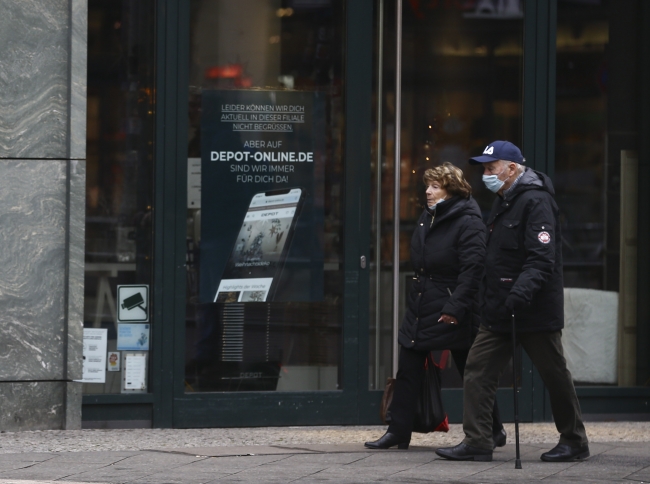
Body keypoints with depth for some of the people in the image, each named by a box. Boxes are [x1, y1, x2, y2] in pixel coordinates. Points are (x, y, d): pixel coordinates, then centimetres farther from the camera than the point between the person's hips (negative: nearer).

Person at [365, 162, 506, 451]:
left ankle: (494, 432, 14)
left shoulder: (468, 222, -14)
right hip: (420, 307, 8)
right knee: (408, 372, 6)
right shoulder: (428, 217, 12)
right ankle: (398, 432, 11)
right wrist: (419, 289, 14)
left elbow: (472, 269, -21)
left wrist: (455, 307, -25)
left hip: (452, 311, -8)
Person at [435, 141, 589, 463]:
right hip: (499, 312, 9)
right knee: (477, 370, 1)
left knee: (554, 374, 3)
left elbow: (541, 258, -24)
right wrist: (488, 301, 17)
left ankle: (574, 441, 16)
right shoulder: (503, 202, 16)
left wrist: (522, 291, -35)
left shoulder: (536, 201, -14)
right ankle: (477, 442, 1)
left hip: (534, 312, -9)